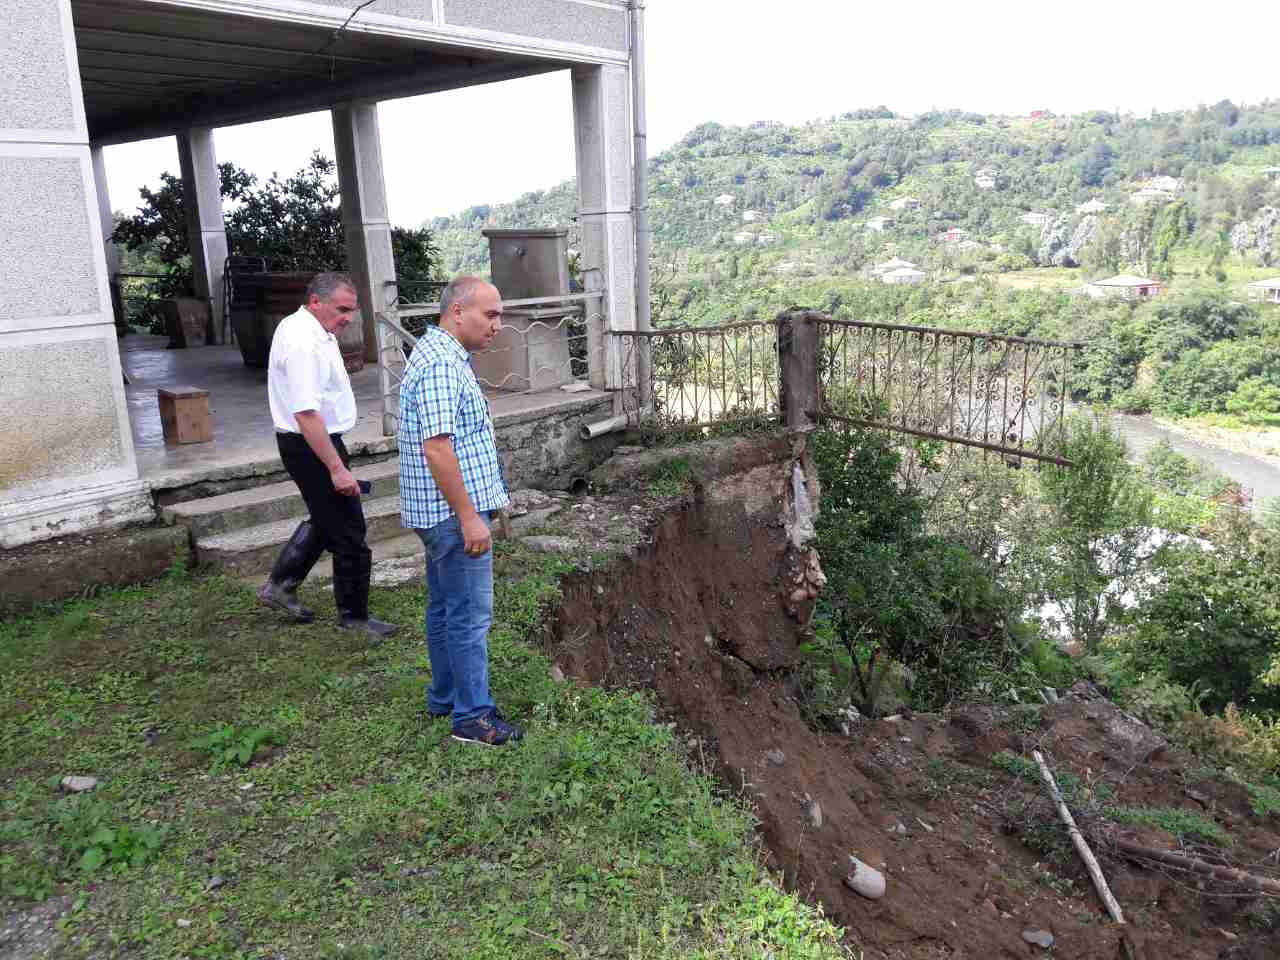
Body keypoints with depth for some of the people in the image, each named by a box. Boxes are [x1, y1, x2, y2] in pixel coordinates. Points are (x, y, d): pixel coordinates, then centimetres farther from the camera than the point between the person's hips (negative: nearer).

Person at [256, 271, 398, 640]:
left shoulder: (299, 327, 10)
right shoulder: (303, 343, -24)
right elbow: (306, 414, -31)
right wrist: (336, 468, -30)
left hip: (311, 441, 11)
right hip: (312, 447, -11)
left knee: (326, 520, 23)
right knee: (348, 532, -1)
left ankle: (280, 585, 33)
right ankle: (354, 615, 13)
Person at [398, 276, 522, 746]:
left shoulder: (440, 354, 14)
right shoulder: (442, 364, -20)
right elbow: (436, 447, -27)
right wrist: (469, 517, -24)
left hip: (441, 512, 11)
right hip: (454, 512, -11)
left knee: (444, 606, 18)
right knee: (470, 614, -2)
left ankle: (445, 697, 30)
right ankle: (472, 716, 8)